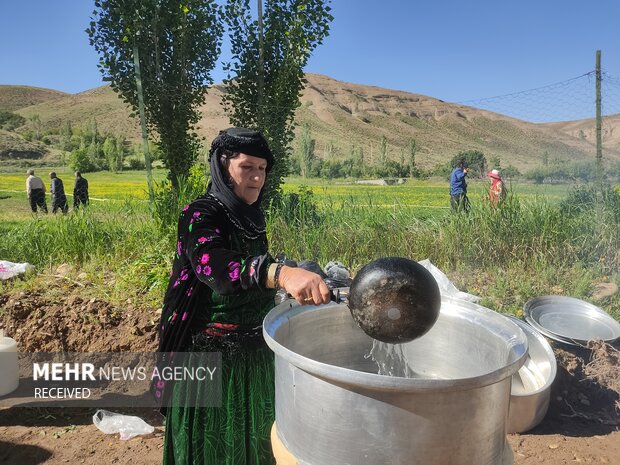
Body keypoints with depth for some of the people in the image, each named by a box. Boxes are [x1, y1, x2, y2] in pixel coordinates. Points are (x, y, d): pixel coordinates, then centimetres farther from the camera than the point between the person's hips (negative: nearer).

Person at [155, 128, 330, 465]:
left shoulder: (250, 217, 3)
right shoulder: (200, 215, -18)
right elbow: (214, 265, -40)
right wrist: (280, 272, -56)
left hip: (256, 353, 7)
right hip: (214, 355, -6)